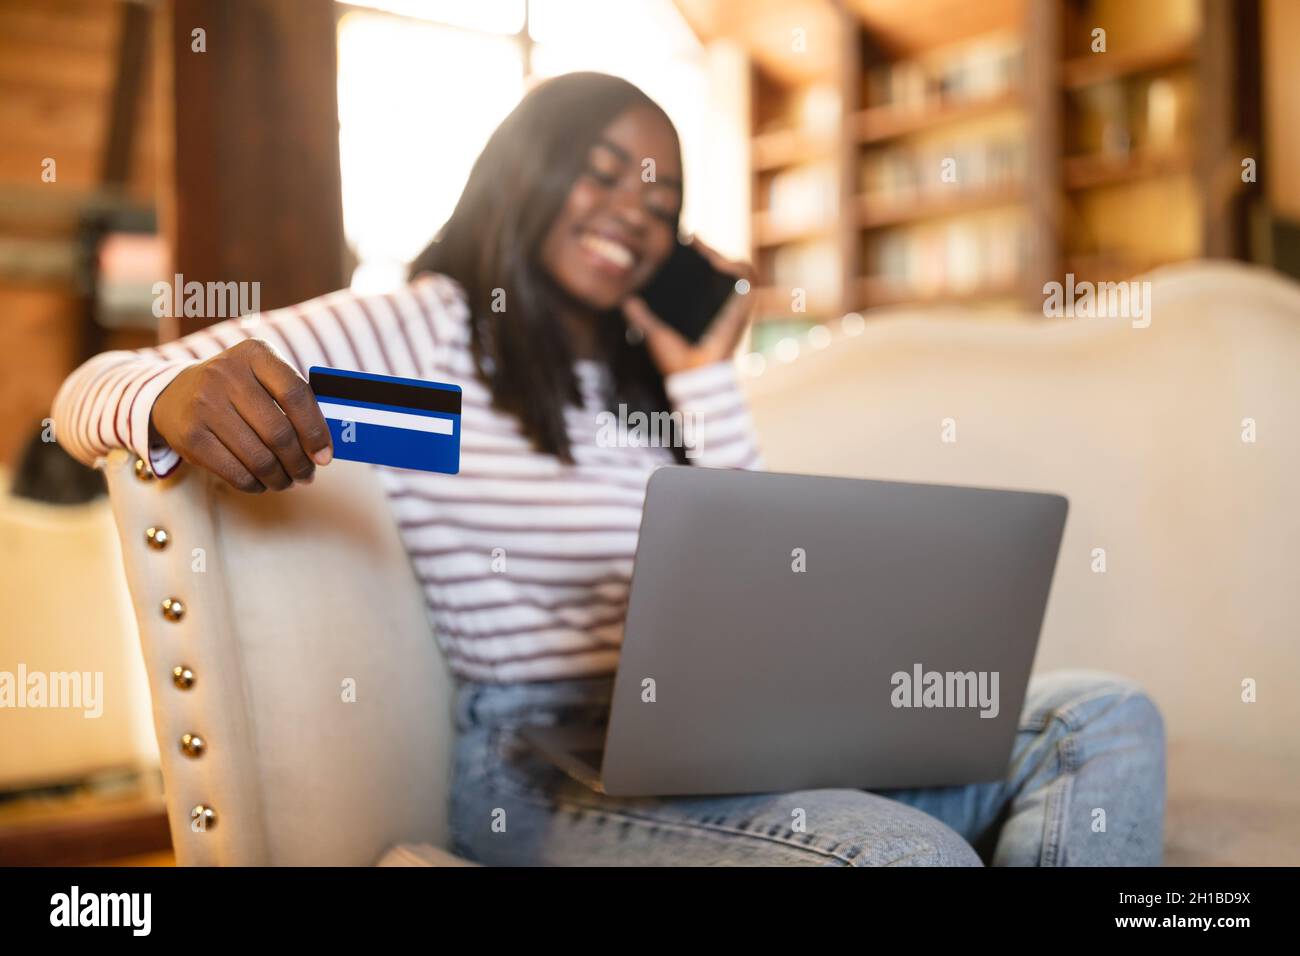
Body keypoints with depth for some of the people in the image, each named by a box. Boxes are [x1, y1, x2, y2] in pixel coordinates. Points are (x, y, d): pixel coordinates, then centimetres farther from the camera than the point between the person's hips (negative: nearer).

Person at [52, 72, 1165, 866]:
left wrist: (708, 380, 11)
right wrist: (179, 397, -32)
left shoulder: (639, 373, 20)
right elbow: (96, 389, -7)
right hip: (536, 769, -7)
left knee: (1104, 721, -8)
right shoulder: (421, 332, -1)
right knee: (908, 854, -34)